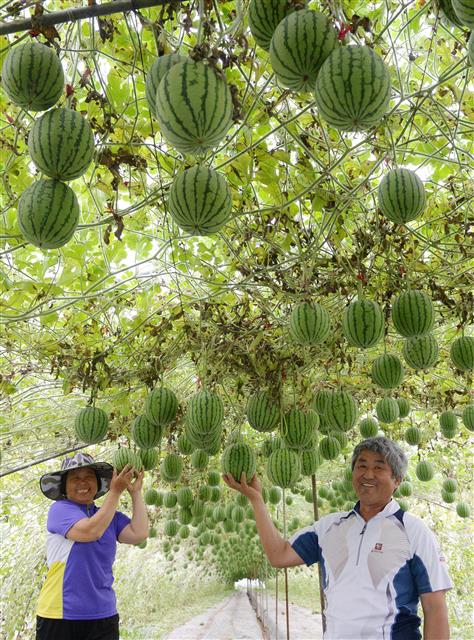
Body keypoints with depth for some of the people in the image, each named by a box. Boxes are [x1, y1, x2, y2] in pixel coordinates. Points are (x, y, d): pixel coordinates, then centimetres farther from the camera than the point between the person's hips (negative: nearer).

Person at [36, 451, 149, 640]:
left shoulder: (111, 516, 8)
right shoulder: (60, 509, -7)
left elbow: (139, 534, -7)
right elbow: (90, 531, -23)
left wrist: (135, 492, -2)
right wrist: (116, 491, -19)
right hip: (60, 615, -4)